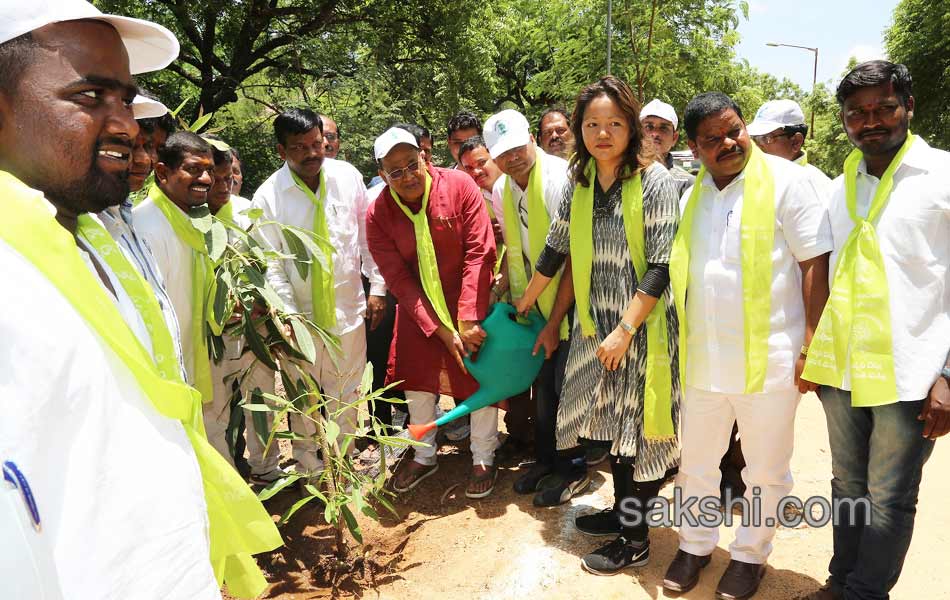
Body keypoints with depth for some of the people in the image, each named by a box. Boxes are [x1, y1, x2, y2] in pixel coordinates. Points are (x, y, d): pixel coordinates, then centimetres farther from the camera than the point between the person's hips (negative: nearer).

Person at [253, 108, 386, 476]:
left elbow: (368, 235, 3)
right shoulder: (268, 197, -9)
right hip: (301, 311, -1)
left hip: (348, 306, 2)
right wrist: (290, 317, -13)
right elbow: (271, 265, -7)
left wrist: (377, 288, 1)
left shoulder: (347, 177, -4)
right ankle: (309, 467, 34)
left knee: (346, 391, 15)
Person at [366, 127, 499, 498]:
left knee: (480, 378, 4)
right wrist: (441, 330, -19)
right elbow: (398, 280, -13)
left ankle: (483, 460, 25)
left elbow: (480, 252, -20)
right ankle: (424, 456, 33)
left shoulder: (459, 186, -19)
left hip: (469, 301, -2)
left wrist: (468, 319, -24)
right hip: (418, 306, 3)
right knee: (417, 378, 11)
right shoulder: (377, 214, -13)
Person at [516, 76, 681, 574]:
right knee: (609, 425, 16)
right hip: (595, 323, 5)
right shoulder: (579, 182, 4)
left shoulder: (655, 181, -13)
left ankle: (635, 538, 23)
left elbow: (660, 267, -16)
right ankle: (621, 510, 37)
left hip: (641, 326, -5)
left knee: (633, 431, 6)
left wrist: (624, 331, -19)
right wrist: (526, 304, 17)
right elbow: (557, 251, 11)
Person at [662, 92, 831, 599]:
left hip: (769, 360, -4)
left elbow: (815, 264, -9)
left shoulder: (784, 181, -7)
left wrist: (811, 346, -13)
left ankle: (750, 554, 33)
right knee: (695, 463, 17)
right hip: (702, 361, 5)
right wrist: (682, 345, 10)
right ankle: (695, 545, 37)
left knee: (765, 471, 12)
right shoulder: (691, 197, 10)